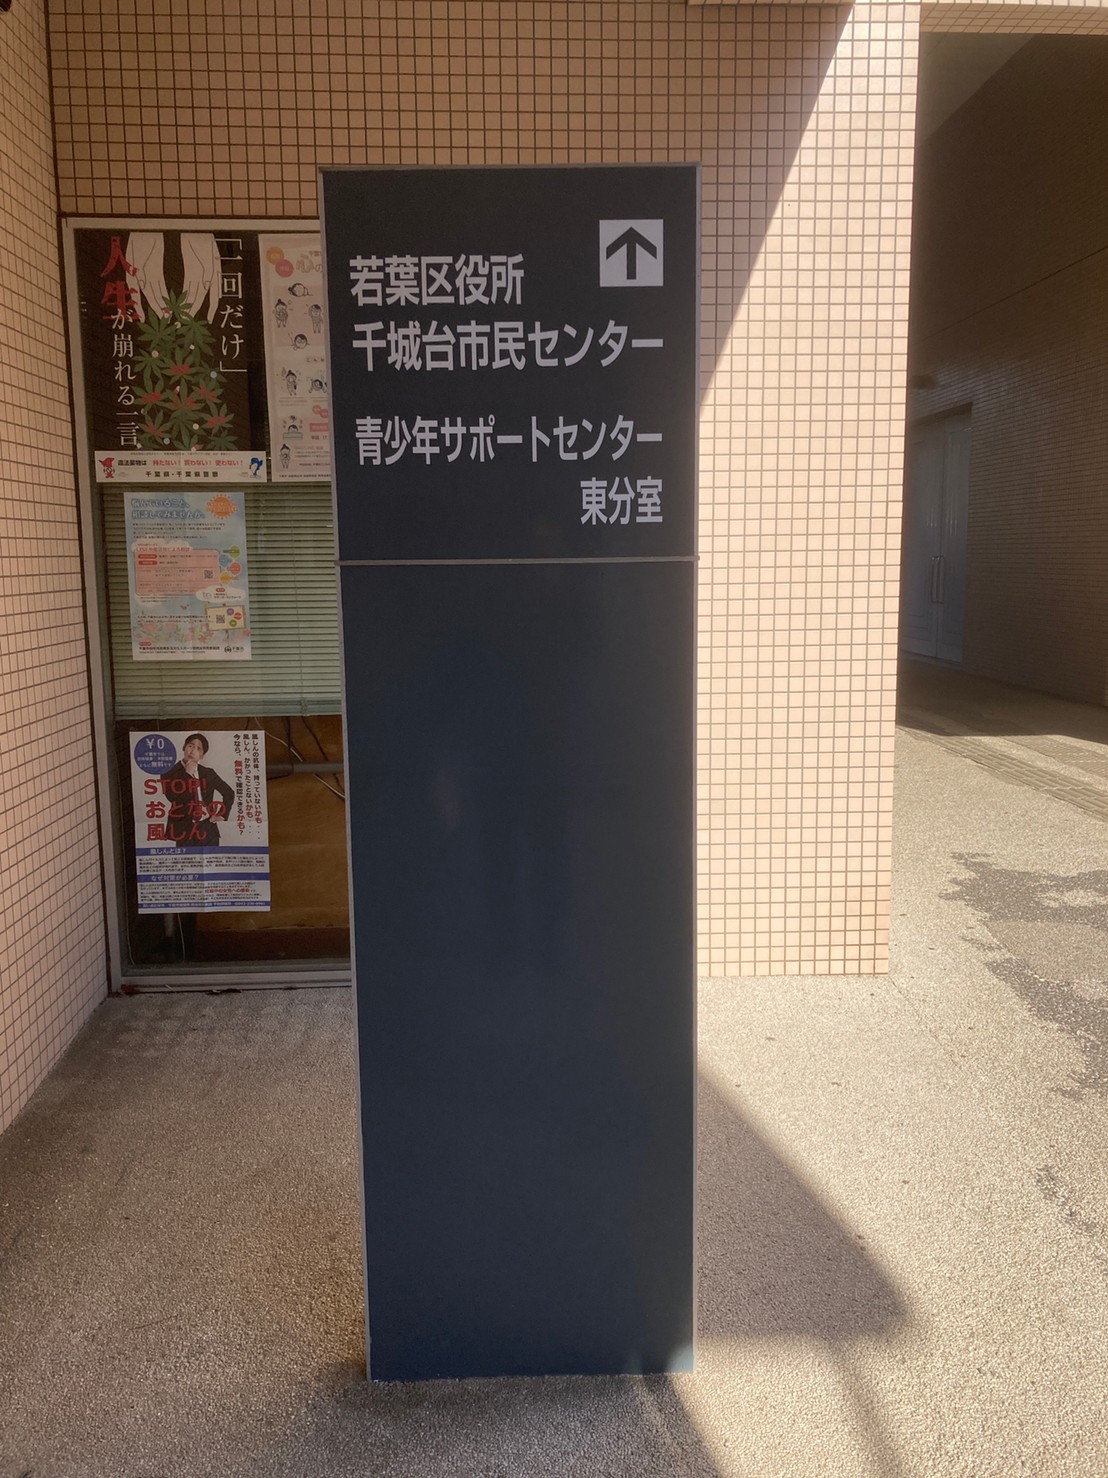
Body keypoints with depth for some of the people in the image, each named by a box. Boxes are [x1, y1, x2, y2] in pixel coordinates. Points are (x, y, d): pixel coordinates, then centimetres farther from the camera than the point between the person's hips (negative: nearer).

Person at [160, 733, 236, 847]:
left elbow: (229, 792, 21)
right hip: (184, 833, -3)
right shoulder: (170, 774, 1)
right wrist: (187, 774, -11)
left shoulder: (208, 773, 11)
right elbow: (174, 798, -16)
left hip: (208, 830, 3)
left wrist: (222, 815, 11)